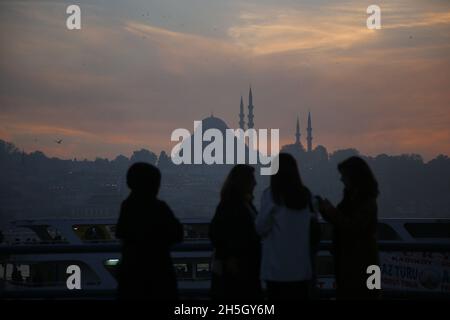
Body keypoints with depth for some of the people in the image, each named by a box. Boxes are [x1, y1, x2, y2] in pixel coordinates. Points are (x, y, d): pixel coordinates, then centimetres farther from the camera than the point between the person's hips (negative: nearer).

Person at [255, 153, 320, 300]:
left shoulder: (271, 194, -7)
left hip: (277, 268, -4)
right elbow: (313, 226, 9)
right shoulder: (306, 194, 5)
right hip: (301, 267, 4)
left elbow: (261, 228, -4)